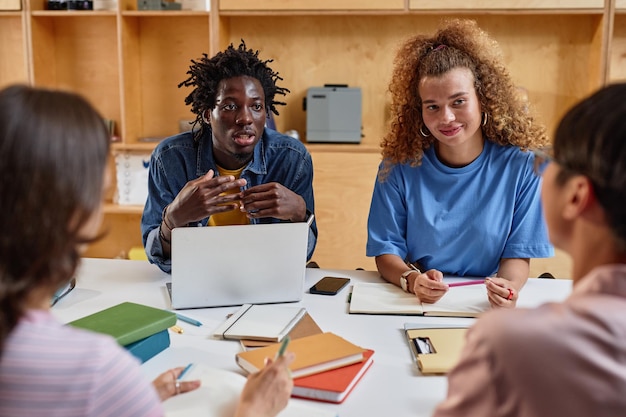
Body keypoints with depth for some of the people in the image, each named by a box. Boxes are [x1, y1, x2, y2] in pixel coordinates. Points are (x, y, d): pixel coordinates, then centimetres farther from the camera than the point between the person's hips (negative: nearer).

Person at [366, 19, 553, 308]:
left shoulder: (521, 165, -7)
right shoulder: (399, 165, -7)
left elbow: (517, 253, -2)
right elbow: (386, 250, -4)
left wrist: (507, 286, -24)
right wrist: (411, 280, -25)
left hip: (485, 309, 1)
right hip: (413, 306, 0)